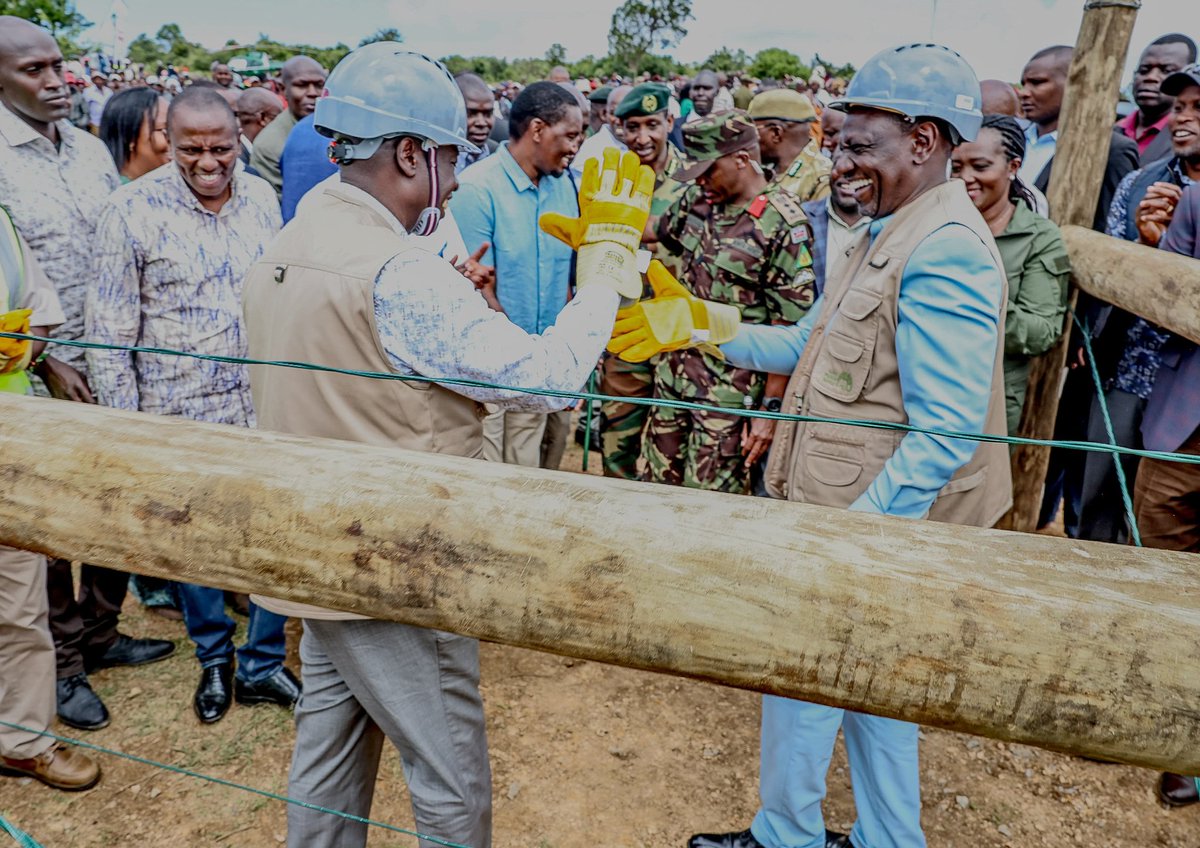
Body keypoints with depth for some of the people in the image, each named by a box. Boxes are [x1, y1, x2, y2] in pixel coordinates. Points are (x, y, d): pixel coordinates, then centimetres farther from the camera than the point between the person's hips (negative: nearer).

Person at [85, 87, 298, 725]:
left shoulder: (260, 199, 3)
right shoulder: (133, 209, -9)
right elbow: (109, 330, -7)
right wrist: (124, 421, -8)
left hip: (263, 407, 3)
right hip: (181, 415, -3)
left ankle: (262, 665, 27)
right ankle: (214, 660, 37)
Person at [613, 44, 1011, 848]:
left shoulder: (943, 252, -22)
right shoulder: (891, 236, 10)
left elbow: (944, 435, -27)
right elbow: (808, 344, 11)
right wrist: (701, 323, 3)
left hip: (872, 520, -9)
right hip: (865, 515, 9)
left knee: (800, 685, 9)